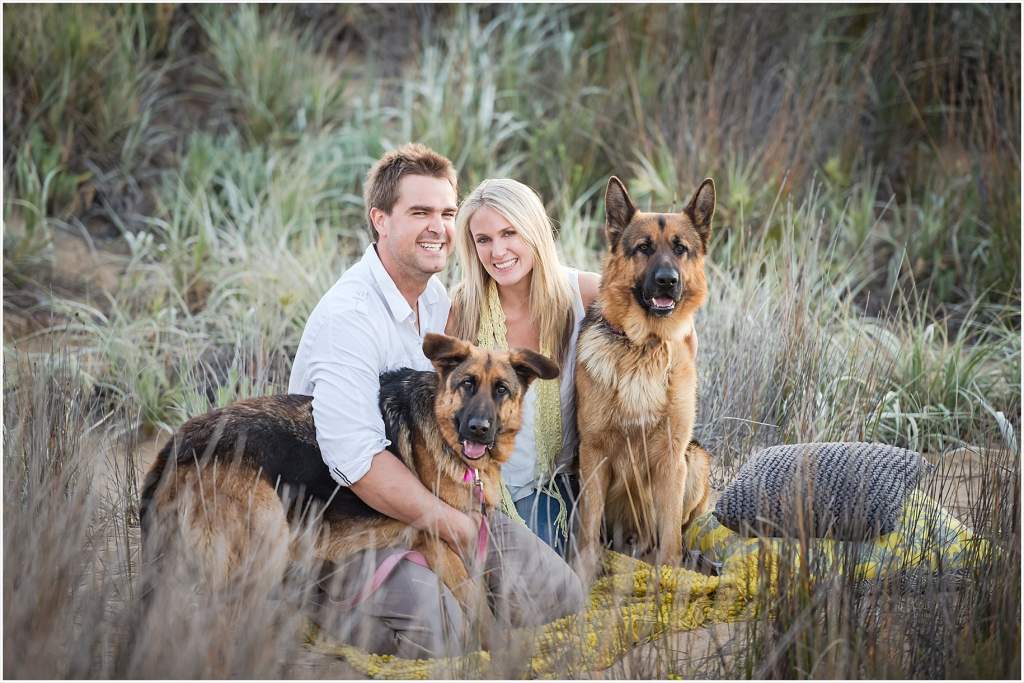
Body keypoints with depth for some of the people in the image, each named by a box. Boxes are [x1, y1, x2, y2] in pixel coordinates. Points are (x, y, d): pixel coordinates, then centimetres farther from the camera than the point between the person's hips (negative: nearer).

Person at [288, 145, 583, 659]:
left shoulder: (437, 298, 8)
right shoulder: (348, 317, -22)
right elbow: (355, 458, -28)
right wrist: (444, 519, -20)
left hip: (433, 496, 8)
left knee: (559, 593, -2)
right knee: (435, 631, -32)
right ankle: (317, 599, -6)